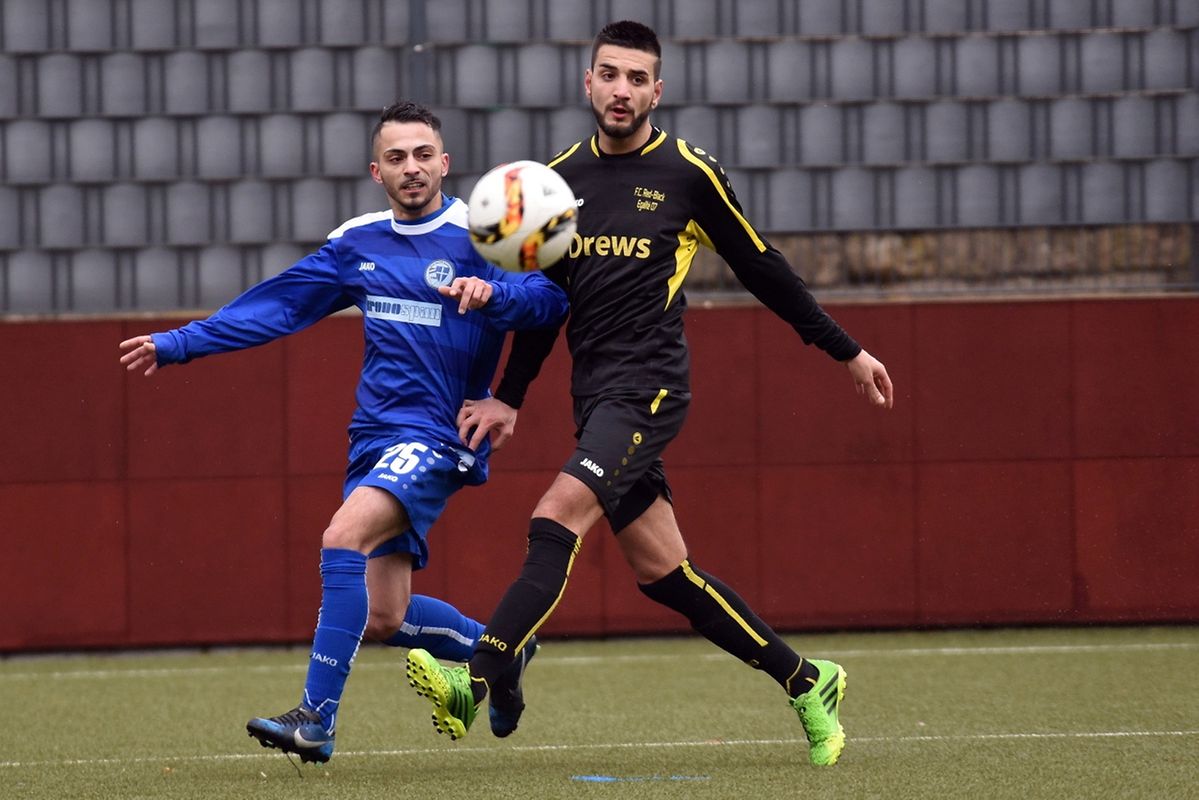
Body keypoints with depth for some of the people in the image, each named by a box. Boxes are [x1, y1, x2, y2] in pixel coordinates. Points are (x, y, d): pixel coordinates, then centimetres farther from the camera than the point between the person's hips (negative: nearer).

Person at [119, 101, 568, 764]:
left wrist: (493, 292, -34)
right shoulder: (357, 244, 12)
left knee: (343, 537, -28)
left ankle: (316, 720, -29)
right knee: (385, 619, 4)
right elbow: (276, 305, 17)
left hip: (435, 435, -7)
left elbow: (551, 300, -15)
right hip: (376, 436, 7)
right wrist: (177, 345, 15)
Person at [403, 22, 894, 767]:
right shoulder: (562, 177, 12)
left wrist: (848, 351, 12)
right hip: (596, 394, 6)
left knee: (558, 516, -23)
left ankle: (476, 684, -31)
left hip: (650, 385, -6)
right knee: (662, 572, 6)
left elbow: (763, 269, 7)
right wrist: (509, 396, 13)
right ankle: (807, 682, 19)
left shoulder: (690, 172, -2)